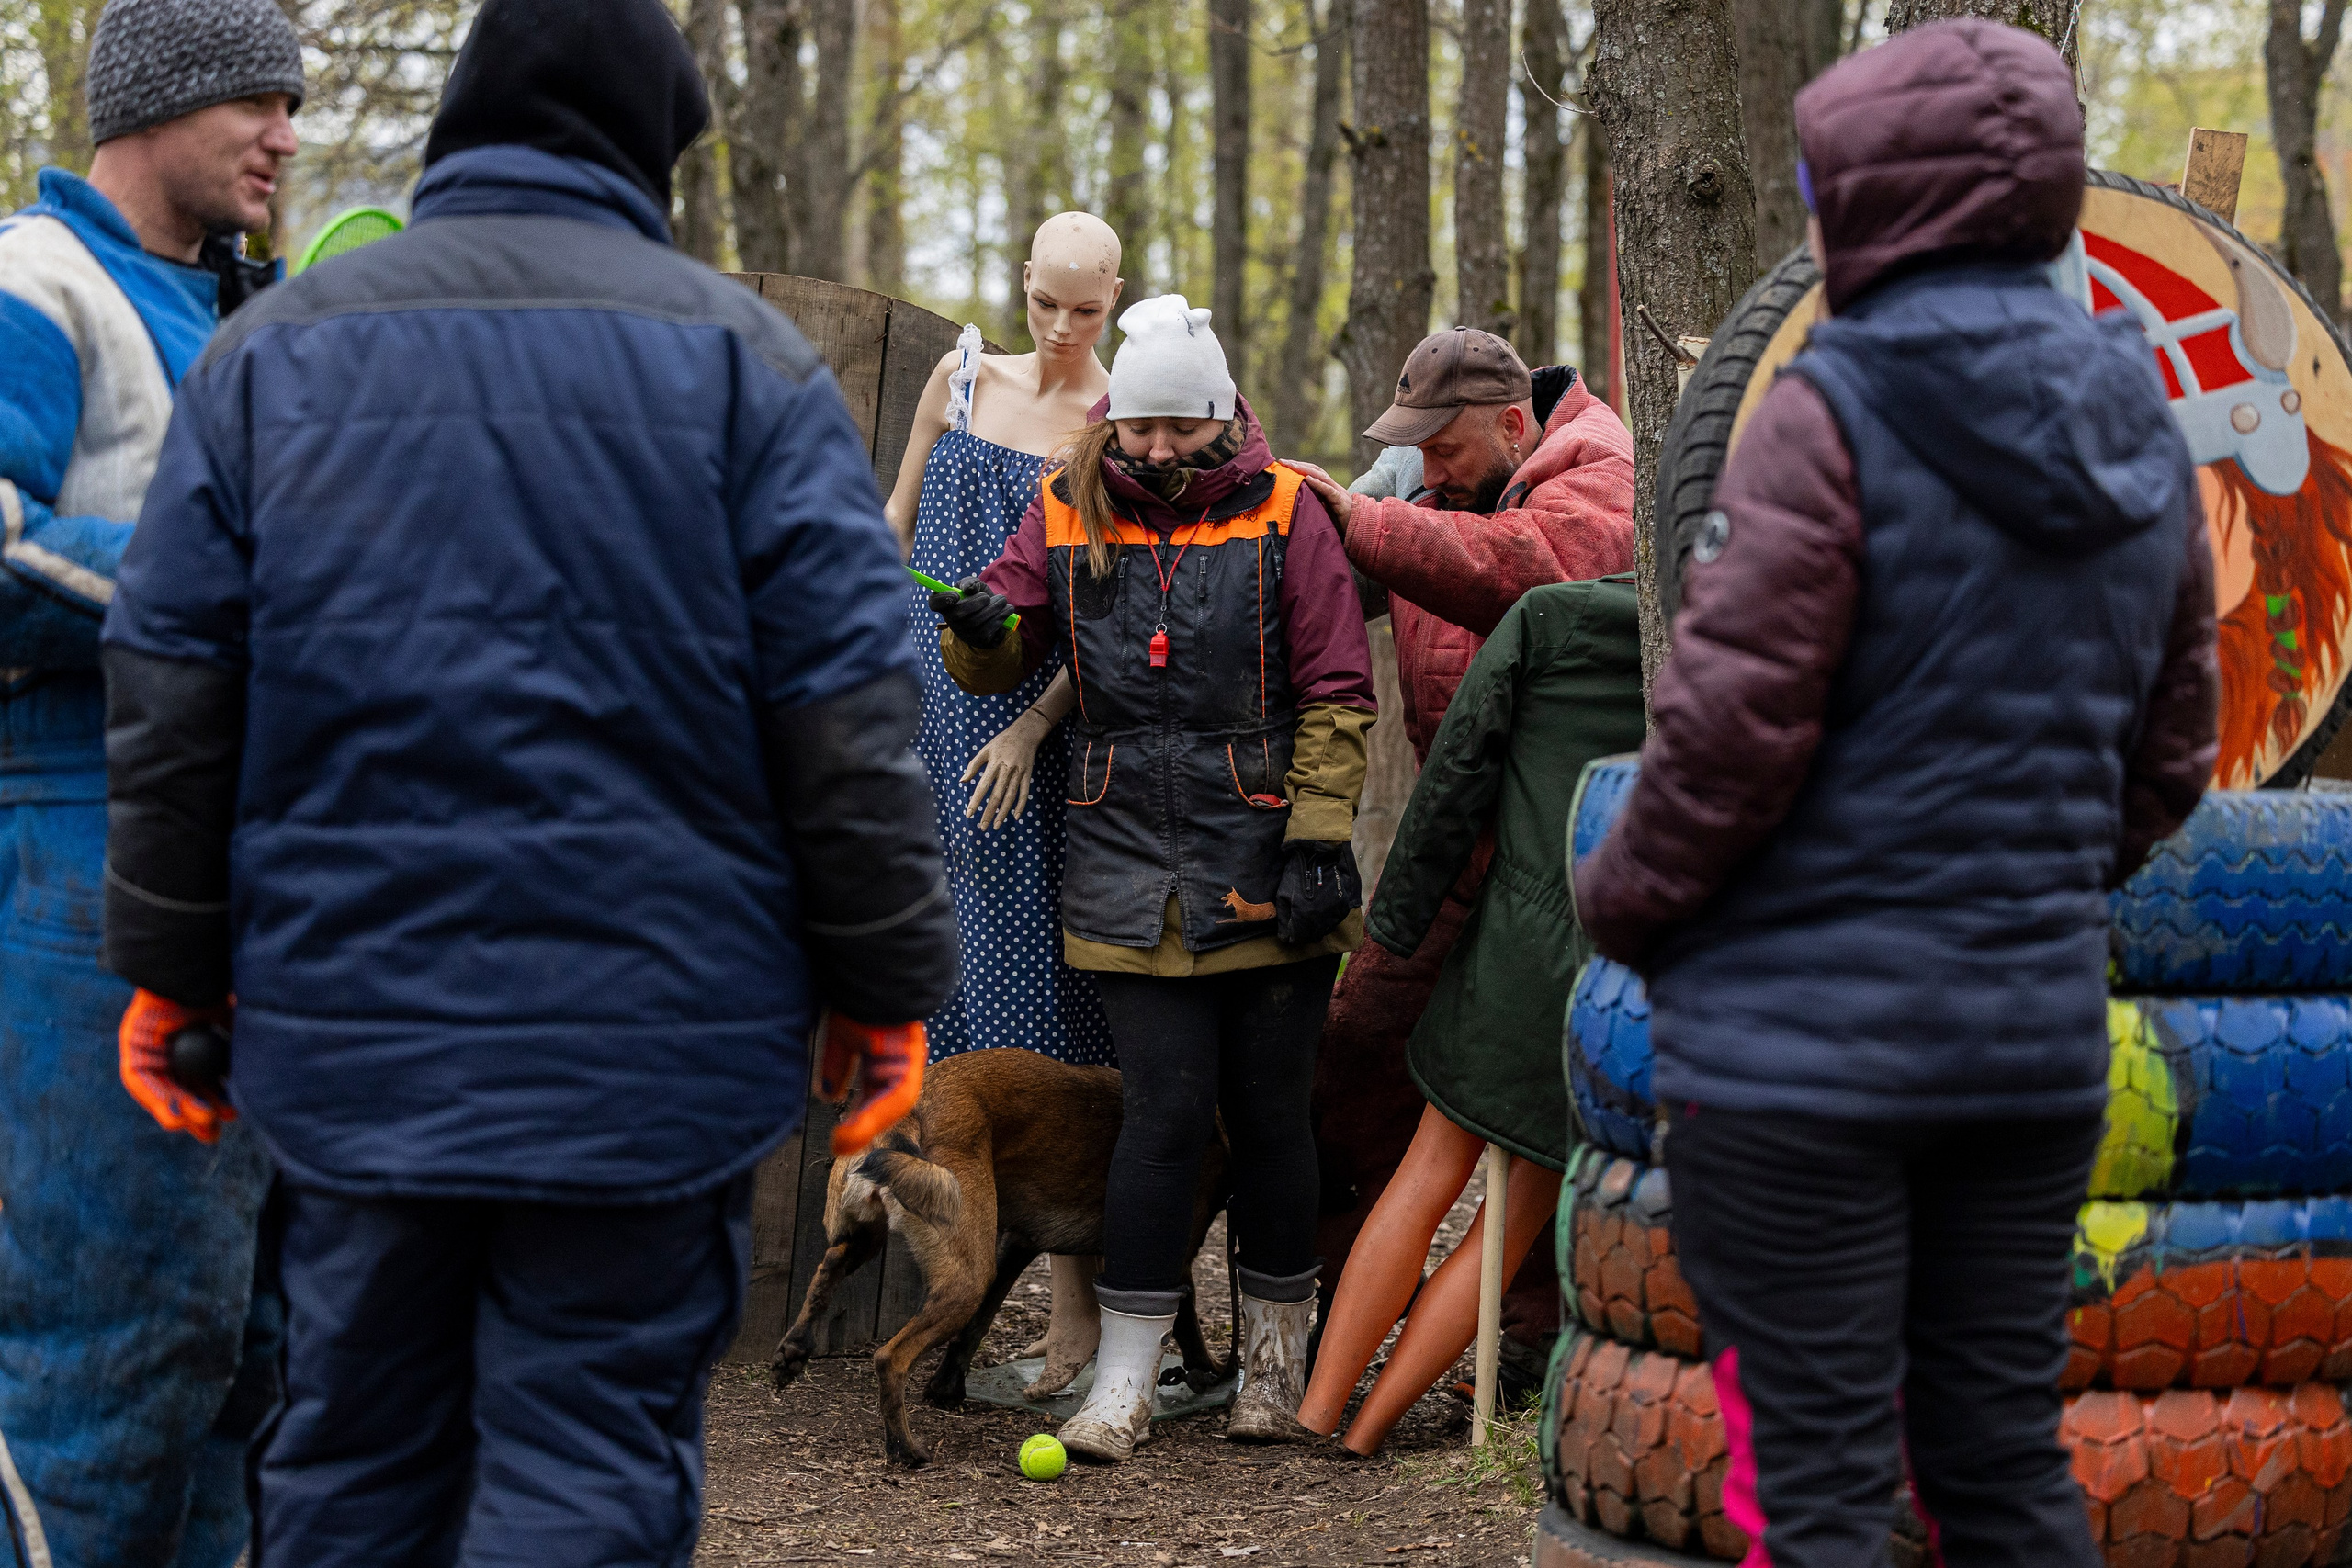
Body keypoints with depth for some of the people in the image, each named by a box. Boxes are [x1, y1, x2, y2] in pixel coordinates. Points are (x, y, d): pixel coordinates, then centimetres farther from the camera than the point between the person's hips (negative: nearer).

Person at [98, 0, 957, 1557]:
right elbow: (843, 710, -5)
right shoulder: (738, 354, 0)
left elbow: (173, 690, 5)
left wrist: (172, 962, 11)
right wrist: (887, 986, 1)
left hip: (348, 1025, 3)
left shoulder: (274, 347, 9)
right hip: (644, 1038, -3)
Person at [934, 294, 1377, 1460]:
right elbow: (1003, 661, 11)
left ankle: (1276, 1361, 23)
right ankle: (1125, 1377, 4)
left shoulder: (1282, 513, -1)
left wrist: (1320, 836, -7)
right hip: (1130, 865, 1)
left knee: (1268, 1112, 7)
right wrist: (981, 631, -12)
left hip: (1262, 869, -1)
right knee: (1166, 1110, -4)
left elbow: (1337, 693, 0)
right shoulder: (1067, 513, 6)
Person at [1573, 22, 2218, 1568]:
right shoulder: (2140, 439, 7)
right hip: (2036, 1033, 6)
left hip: (1805, 1036, -6)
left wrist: (1620, 903, 0)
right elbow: (2170, 752, 12)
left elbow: (1733, 727, -16)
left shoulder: (1835, 412, -13)